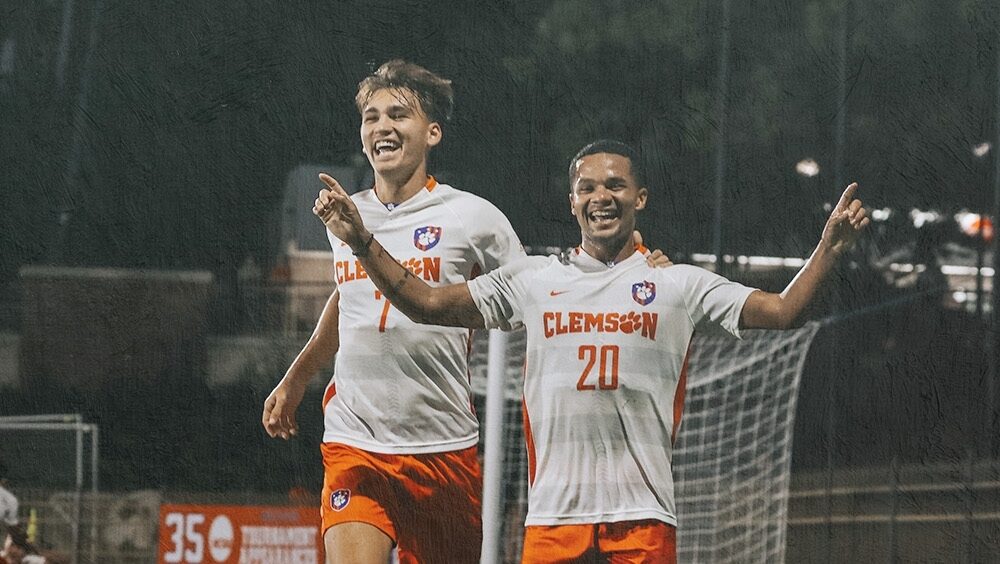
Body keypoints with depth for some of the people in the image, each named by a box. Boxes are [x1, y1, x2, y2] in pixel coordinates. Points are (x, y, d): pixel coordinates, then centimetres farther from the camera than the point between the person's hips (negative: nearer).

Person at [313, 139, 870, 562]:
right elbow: (428, 303, 13)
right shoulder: (533, 279, 12)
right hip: (553, 514, 1)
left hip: (644, 518, -1)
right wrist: (363, 243, 2)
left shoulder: (679, 285, 8)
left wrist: (830, 249, -14)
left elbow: (780, 310, 1)